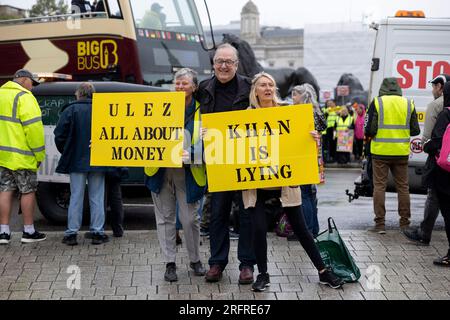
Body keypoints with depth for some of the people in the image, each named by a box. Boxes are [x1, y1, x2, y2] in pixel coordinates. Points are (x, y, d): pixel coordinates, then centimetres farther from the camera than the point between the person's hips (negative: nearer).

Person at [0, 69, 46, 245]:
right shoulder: (24, 97, -12)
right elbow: (33, 127, -19)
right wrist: (39, 154, -11)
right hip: (21, 156, -7)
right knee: (28, 191, 3)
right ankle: (29, 232, 10)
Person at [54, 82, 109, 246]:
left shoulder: (70, 110, -5)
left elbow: (59, 135, -6)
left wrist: (66, 153, 10)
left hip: (76, 161, -1)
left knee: (76, 197, 6)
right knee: (97, 198, 7)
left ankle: (71, 233, 7)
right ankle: (97, 232, 8)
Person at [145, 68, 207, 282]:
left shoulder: (201, 111, 1)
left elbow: (206, 142, -4)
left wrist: (190, 154, -22)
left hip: (188, 173, -2)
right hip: (161, 170, 2)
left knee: (190, 218, 1)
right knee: (165, 218, 6)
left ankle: (195, 260, 21)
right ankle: (170, 263, 16)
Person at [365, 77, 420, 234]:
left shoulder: (377, 103, -7)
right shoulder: (408, 104, 3)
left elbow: (370, 130, -11)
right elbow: (415, 131, 6)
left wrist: (368, 133, 12)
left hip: (381, 152, -3)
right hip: (401, 153, 3)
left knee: (379, 186, 4)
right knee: (403, 187, 12)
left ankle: (380, 224, 2)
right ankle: (405, 223, 17)